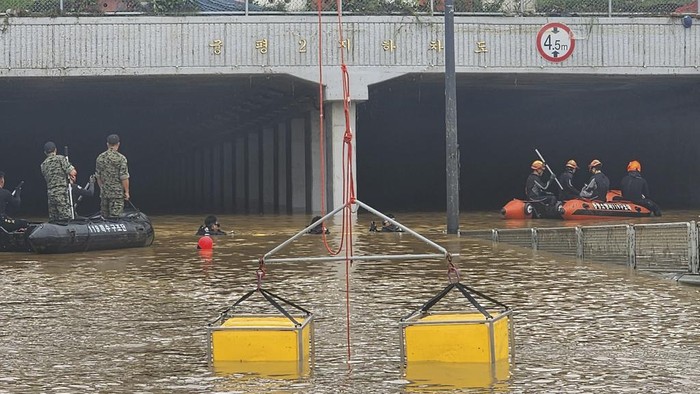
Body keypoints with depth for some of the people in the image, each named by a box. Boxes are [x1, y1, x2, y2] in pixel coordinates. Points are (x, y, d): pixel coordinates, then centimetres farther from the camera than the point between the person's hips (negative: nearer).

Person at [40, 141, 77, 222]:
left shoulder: (43, 165, 17)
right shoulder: (60, 158, -2)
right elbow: (73, 172, -10)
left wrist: (68, 180, 25)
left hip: (50, 193, 6)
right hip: (62, 193, -6)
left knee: (53, 220, 7)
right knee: (66, 219, -10)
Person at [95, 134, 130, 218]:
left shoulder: (100, 158, 5)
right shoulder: (121, 158, -11)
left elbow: (98, 176, 11)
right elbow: (124, 177, -12)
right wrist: (126, 192, -3)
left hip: (104, 192, 5)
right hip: (117, 192, -5)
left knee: (104, 217, 11)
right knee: (115, 218, -6)